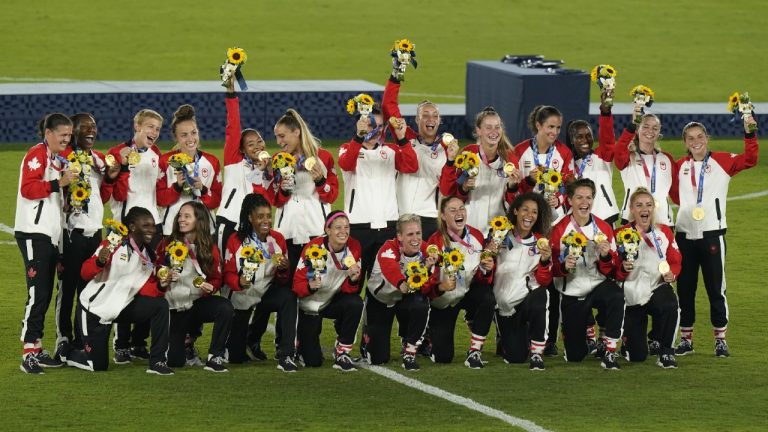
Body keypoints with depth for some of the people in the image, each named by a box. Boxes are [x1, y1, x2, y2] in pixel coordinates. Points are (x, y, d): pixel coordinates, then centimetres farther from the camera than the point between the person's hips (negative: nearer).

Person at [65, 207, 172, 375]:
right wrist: (99, 261, -41)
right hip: (95, 307, -6)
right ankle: (67, 354, 28)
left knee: (160, 305, -14)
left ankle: (157, 361, -8)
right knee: (98, 365, -5)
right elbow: (85, 273, -21)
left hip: (121, 307, 6)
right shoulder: (113, 245, -19)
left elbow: (146, 289, -2)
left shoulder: (149, 257, 1)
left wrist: (160, 286, -21)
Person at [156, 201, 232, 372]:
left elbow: (217, 279, 5)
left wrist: (210, 287, -18)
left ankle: (215, 358, -21)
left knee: (225, 308, -35)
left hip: (198, 302, 0)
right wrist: (165, 276, -18)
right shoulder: (167, 244, -1)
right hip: (173, 307, 0)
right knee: (174, 361, -7)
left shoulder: (210, 249, -1)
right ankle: (184, 338, 33)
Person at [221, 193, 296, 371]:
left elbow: (284, 279, -1)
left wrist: (283, 270, -25)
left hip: (267, 293, 1)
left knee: (289, 296, -36)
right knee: (236, 357, 5)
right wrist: (239, 282, -34)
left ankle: (285, 356, -31)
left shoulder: (278, 239, -6)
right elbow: (228, 274, -11)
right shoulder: (236, 241, -13)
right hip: (241, 297, -1)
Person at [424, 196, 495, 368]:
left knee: (487, 298, -34)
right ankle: (430, 334, 32)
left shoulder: (476, 236, -10)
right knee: (442, 357, -7)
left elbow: (484, 278, -2)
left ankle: (475, 352, -19)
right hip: (443, 300, -2)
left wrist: (487, 270, -25)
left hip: (469, 291, 2)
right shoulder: (436, 241, -20)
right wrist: (441, 287, -41)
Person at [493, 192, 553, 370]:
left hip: (529, 297, 0)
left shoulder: (541, 242, 3)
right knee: (516, 357, -6)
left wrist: (545, 261, -21)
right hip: (504, 304, 0)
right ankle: (505, 339, 34)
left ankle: (537, 353, -22)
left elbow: (544, 281, -2)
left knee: (539, 296, -38)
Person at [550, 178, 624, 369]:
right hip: (572, 293, 0)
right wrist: (564, 266, -25)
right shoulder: (560, 230, -6)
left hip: (598, 285, 0)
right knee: (574, 356, 1)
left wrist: (606, 256, -20)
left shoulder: (603, 228, -1)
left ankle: (608, 350, -22)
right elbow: (552, 269, -3)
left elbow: (610, 270, 1)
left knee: (616, 297, -39)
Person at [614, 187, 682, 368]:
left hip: (658, 287, 1)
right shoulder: (620, 234, -3)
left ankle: (665, 352, -15)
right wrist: (623, 268, -26)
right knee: (636, 356, -3)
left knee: (669, 305, -40)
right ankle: (628, 340, 39)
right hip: (631, 294, -1)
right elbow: (614, 271, -3)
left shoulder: (664, 232, 5)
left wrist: (671, 273, -15)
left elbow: (675, 261, 6)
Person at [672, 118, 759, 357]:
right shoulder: (680, 166, 10)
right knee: (685, 288, 7)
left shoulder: (722, 161, 0)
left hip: (712, 233, -3)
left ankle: (721, 339, 8)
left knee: (715, 288, -1)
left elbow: (750, 159, -12)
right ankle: (686, 339, 16)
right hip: (685, 234, 3)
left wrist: (749, 134, -23)